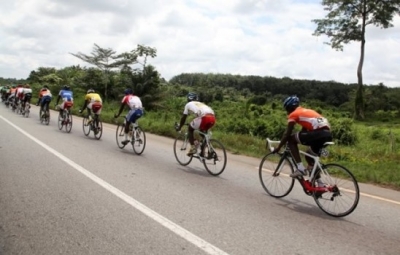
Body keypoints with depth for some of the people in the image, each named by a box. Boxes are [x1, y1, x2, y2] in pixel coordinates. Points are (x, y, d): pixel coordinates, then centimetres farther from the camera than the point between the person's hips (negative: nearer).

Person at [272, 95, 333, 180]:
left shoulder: (293, 114, 9)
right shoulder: (306, 111, 32)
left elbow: (287, 134, 6)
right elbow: (304, 131, 39)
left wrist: (278, 147, 17)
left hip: (318, 133, -8)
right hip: (328, 134, 8)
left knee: (291, 139, 9)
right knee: (310, 154, 29)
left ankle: (300, 168, 2)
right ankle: (318, 182, 30)